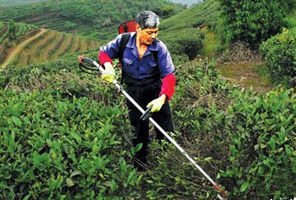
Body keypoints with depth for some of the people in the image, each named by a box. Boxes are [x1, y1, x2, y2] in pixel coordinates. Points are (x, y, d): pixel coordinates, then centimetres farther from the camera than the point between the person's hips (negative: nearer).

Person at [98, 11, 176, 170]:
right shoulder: (123, 41, -11)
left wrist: (162, 97, -35)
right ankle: (140, 166, 30)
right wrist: (108, 66, -18)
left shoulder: (160, 48, -15)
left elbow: (169, 75, -19)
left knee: (166, 130, 3)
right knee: (139, 131, 11)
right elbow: (104, 52, 4)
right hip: (133, 92, 1)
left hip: (156, 90, 0)